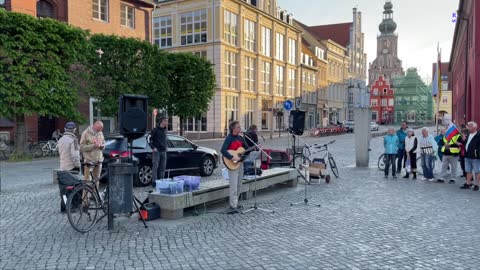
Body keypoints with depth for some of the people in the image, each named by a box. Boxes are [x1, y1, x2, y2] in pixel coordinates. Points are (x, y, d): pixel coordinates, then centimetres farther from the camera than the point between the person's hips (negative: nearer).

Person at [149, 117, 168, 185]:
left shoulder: (165, 130, 13)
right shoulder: (155, 130, -7)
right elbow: (149, 139, -8)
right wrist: (153, 147, -14)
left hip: (164, 151, 6)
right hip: (157, 151, -6)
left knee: (163, 167, 7)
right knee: (155, 167, -5)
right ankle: (154, 181, -1)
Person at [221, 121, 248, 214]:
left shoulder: (240, 138, 11)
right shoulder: (229, 138, -12)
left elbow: (247, 149, 17)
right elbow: (223, 150, -24)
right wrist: (232, 158, -30)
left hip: (240, 163, 8)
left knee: (239, 186, 14)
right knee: (234, 186, -8)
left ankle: (234, 203, 26)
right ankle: (233, 207, -2)